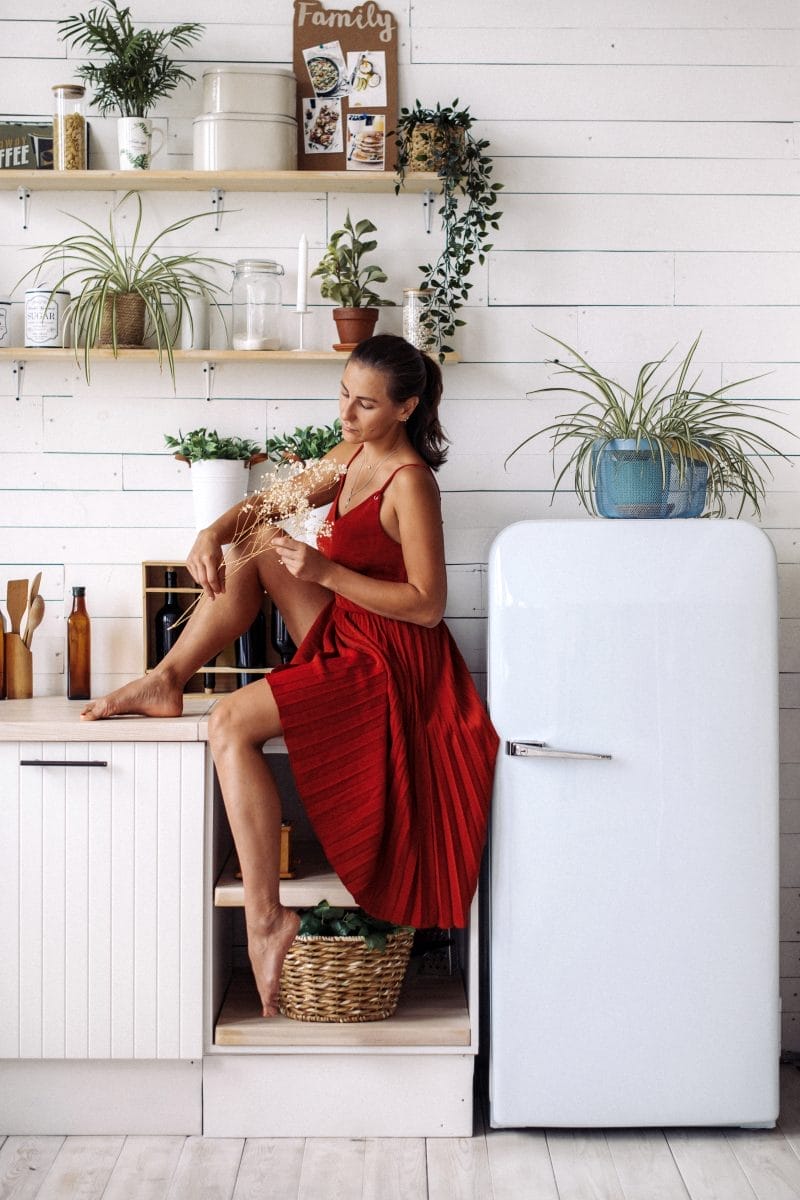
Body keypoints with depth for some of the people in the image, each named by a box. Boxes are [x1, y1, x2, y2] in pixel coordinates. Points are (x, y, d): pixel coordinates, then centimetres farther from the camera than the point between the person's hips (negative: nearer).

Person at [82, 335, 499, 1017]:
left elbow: (428, 604, -22)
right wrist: (215, 533, -7)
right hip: (345, 636, 9)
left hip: (388, 661, -9)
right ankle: (167, 681, 8)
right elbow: (274, 502, 13)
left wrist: (326, 572, -26)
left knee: (232, 724, -20)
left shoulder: (409, 481, -21)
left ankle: (266, 917, -18)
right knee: (257, 544, 4)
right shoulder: (354, 453, 6)